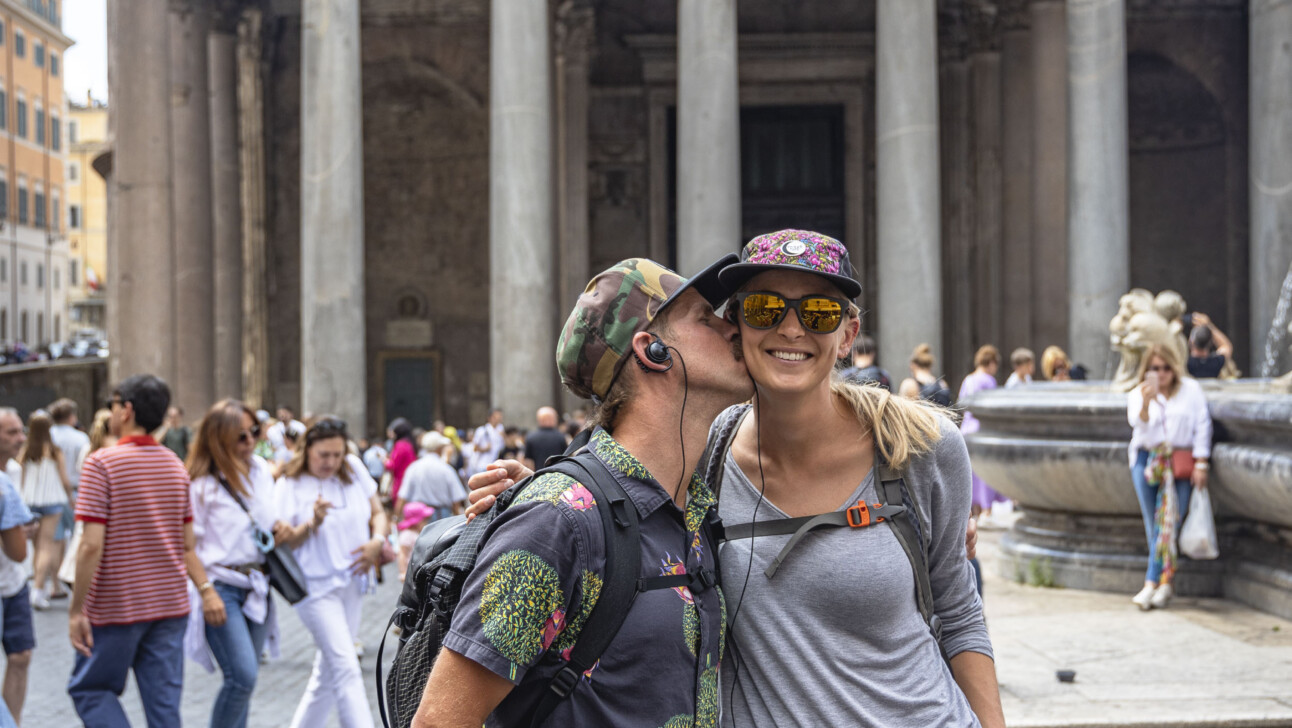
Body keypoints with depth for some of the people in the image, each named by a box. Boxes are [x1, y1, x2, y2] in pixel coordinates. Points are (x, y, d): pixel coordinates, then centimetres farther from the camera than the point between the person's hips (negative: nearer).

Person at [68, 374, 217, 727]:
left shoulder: (101, 463, -12)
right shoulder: (174, 464, 8)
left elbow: (92, 545, -17)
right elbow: (187, 543, 5)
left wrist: (76, 610, -13)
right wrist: (206, 588, 6)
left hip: (116, 606, -5)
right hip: (171, 605, 5)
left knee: (90, 689, 10)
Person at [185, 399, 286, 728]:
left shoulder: (261, 470, 10)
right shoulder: (201, 482, -9)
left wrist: (280, 529, 0)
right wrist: (206, 593, -17)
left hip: (256, 586, 6)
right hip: (220, 586, -6)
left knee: (243, 678, 8)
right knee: (243, 675, -16)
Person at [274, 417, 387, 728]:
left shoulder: (354, 470, 5)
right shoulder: (289, 486, -7)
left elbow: (377, 512, 12)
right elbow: (283, 542, -8)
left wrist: (377, 541, -8)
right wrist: (312, 523, -25)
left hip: (351, 583, 5)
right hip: (316, 586, -5)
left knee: (328, 672, 13)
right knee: (347, 670, -13)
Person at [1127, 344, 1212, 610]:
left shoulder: (1191, 389, 8)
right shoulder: (1137, 395, 10)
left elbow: (1202, 427, 5)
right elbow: (1141, 428, -5)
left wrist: (1201, 464, -3)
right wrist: (1146, 403, -24)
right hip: (1146, 459, 1)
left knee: (1169, 520, -13)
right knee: (1153, 522, -6)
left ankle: (1151, 583, -11)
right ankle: (1165, 583, 0)